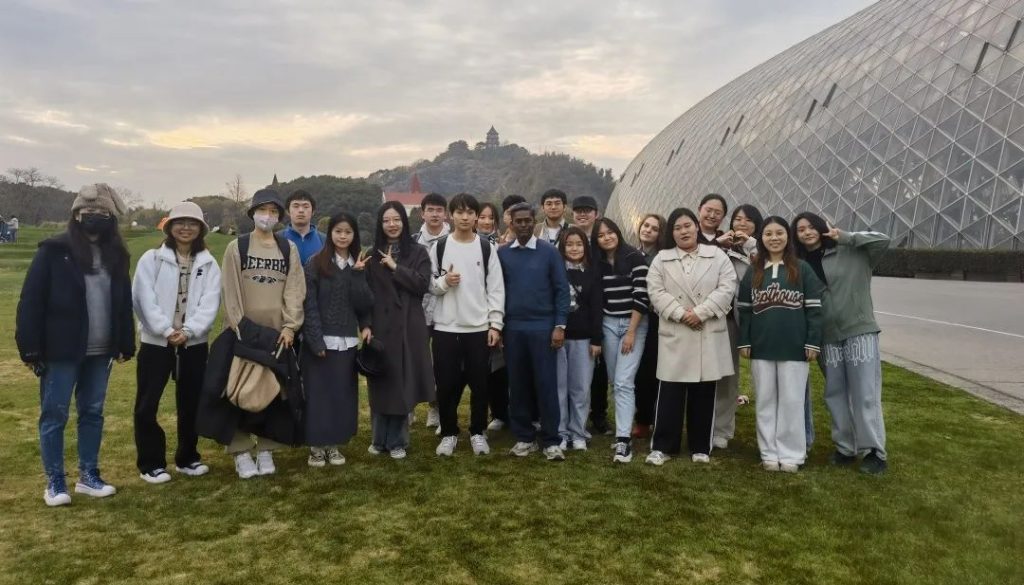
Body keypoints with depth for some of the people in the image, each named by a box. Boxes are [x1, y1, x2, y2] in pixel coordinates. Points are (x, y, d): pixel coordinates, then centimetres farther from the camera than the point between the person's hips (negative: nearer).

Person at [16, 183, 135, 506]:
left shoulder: (114, 255, 7)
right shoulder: (54, 251, -7)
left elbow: (123, 302, 12)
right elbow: (31, 300, -9)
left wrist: (125, 344, 8)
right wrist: (31, 347, -12)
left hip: (100, 352, 5)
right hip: (61, 351, -4)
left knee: (93, 412, 13)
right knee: (54, 415, 5)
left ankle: (88, 475, 25)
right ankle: (54, 482, 17)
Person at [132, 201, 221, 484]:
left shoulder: (209, 264, 5)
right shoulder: (151, 259, 0)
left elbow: (210, 303, -5)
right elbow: (145, 299, -10)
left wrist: (188, 330, -19)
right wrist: (167, 330, -19)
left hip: (194, 343, 2)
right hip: (156, 342, -2)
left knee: (191, 403, 12)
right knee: (146, 405, 1)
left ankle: (187, 458, 27)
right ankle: (151, 463, 14)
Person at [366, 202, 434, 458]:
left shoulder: (418, 252, 4)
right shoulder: (372, 254, 6)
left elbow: (423, 285, -9)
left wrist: (395, 267, -13)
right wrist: (365, 325, -11)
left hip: (408, 326, -1)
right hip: (379, 325, 1)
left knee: (403, 383, 3)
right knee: (380, 383, 7)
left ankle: (397, 441, 15)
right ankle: (379, 439, 21)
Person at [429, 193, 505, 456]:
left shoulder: (486, 248, 3)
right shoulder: (439, 247, 4)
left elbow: (496, 288, 1)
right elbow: (428, 284, 7)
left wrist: (496, 324, -5)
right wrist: (444, 282, -15)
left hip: (480, 327, 0)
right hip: (445, 327, 0)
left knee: (479, 383, 6)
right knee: (446, 384, 4)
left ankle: (478, 432, 21)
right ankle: (449, 433, 20)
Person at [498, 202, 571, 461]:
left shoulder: (549, 252, -1)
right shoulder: (502, 253, 6)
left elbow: (561, 289, -2)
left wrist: (559, 325, -8)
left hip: (543, 326, -2)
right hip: (512, 327, 2)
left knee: (546, 383, -1)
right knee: (517, 384, 7)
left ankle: (551, 440, 7)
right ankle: (524, 437, 18)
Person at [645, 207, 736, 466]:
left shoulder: (717, 256, 6)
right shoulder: (662, 259, 7)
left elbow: (727, 288, -3)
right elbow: (656, 291, -2)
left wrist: (700, 312, -14)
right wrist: (680, 313, -14)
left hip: (709, 335, 1)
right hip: (674, 335, 0)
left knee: (703, 394, 7)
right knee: (670, 393, 0)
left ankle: (701, 447, 18)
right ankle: (662, 446, 8)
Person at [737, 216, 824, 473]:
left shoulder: (802, 269, 1)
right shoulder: (753, 272, 9)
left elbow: (814, 307, -1)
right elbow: (744, 309, 9)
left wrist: (813, 342, -6)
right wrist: (744, 342, 3)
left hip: (794, 347, -2)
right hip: (761, 347, 3)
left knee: (792, 401, 3)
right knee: (766, 401, 8)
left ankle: (791, 453, 13)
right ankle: (769, 453, 17)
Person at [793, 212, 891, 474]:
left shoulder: (851, 253, -2)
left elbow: (883, 240, -10)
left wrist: (845, 237, -11)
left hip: (860, 331, -4)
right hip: (828, 337, 4)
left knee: (865, 394, -3)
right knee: (835, 394, 10)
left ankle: (874, 452, 5)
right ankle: (845, 447, 22)